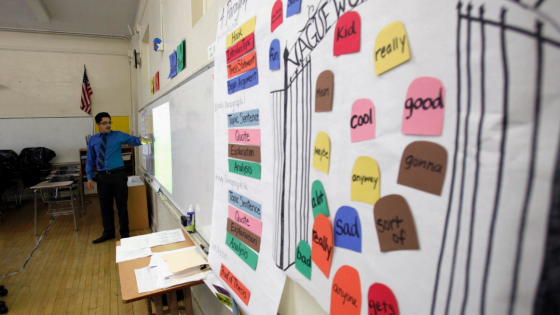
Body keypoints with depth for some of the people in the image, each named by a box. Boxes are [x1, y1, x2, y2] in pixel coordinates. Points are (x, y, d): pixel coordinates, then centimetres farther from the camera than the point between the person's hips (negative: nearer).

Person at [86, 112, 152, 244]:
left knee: (121, 205, 6)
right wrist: (89, 177, 1)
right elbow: (90, 160, 9)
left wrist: (140, 139, -37)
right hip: (102, 176, 3)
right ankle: (108, 233, 30)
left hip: (118, 174, -2)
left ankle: (124, 233, 20)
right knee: (105, 206, 13)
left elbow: (132, 140, -13)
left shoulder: (118, 135, 0)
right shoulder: (93, 140, 7)